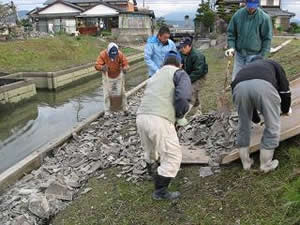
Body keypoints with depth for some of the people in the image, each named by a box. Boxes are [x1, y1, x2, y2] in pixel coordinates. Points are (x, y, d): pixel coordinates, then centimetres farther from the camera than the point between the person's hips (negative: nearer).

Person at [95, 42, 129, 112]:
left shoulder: (120, 54, -21)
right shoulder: (103, 54, -23)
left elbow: (125, 64, -17)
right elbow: (97, 65, -26)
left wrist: (125, 68, -41)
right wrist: (102, 68, -48)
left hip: (118, 76, 1)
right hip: (107, 77, -1)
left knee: (121, 93, 8)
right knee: (107, 94, 0)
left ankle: (125, 108, 24)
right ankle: (107, 111, 12)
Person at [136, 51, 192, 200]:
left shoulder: (155, 76, 30)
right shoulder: (179, 73, 8)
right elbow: (183, 97, -12)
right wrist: (180, 117, 7)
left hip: (141, 117, 8)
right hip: (159, 120, -8)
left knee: (150, 150, 32)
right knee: (173, 157, 8)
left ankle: (152, 173, 58)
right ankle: (160, 191, 16)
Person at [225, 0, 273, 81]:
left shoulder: (264, 17, -9)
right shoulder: (238, 15, -2)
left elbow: (267, 38, -4)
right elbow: (231, 32, 6)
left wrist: (262, 55, -7)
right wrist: (231, 47, -7)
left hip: (254, 55, -3)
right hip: (239, 53, 3)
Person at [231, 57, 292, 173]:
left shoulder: (245, 68, 45)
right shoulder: (272, 64, 39)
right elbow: (284, 89, 30)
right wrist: (286, 109, 48)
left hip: (239, 87, 3)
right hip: (263, 85, -3)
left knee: (243, 126, 22)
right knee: (272, 126, 15)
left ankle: (246, 163, 32)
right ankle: (266, 164, 24)